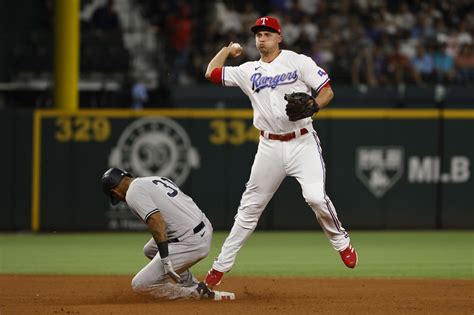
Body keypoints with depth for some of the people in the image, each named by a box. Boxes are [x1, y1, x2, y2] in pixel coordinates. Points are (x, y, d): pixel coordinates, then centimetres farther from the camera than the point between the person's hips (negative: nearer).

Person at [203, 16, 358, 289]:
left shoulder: (299, 62, 1)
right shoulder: (248, 71, 11)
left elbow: (327, 91, -2)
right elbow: (211, 73, 16)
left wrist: (312, 106, -21)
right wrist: (228, 50, 23)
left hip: (303, 142, -3)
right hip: (270, 147, 3)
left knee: (316, 197, -22)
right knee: (250, 206, 5)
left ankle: (342, 243, 3)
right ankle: (221, 266, 12)